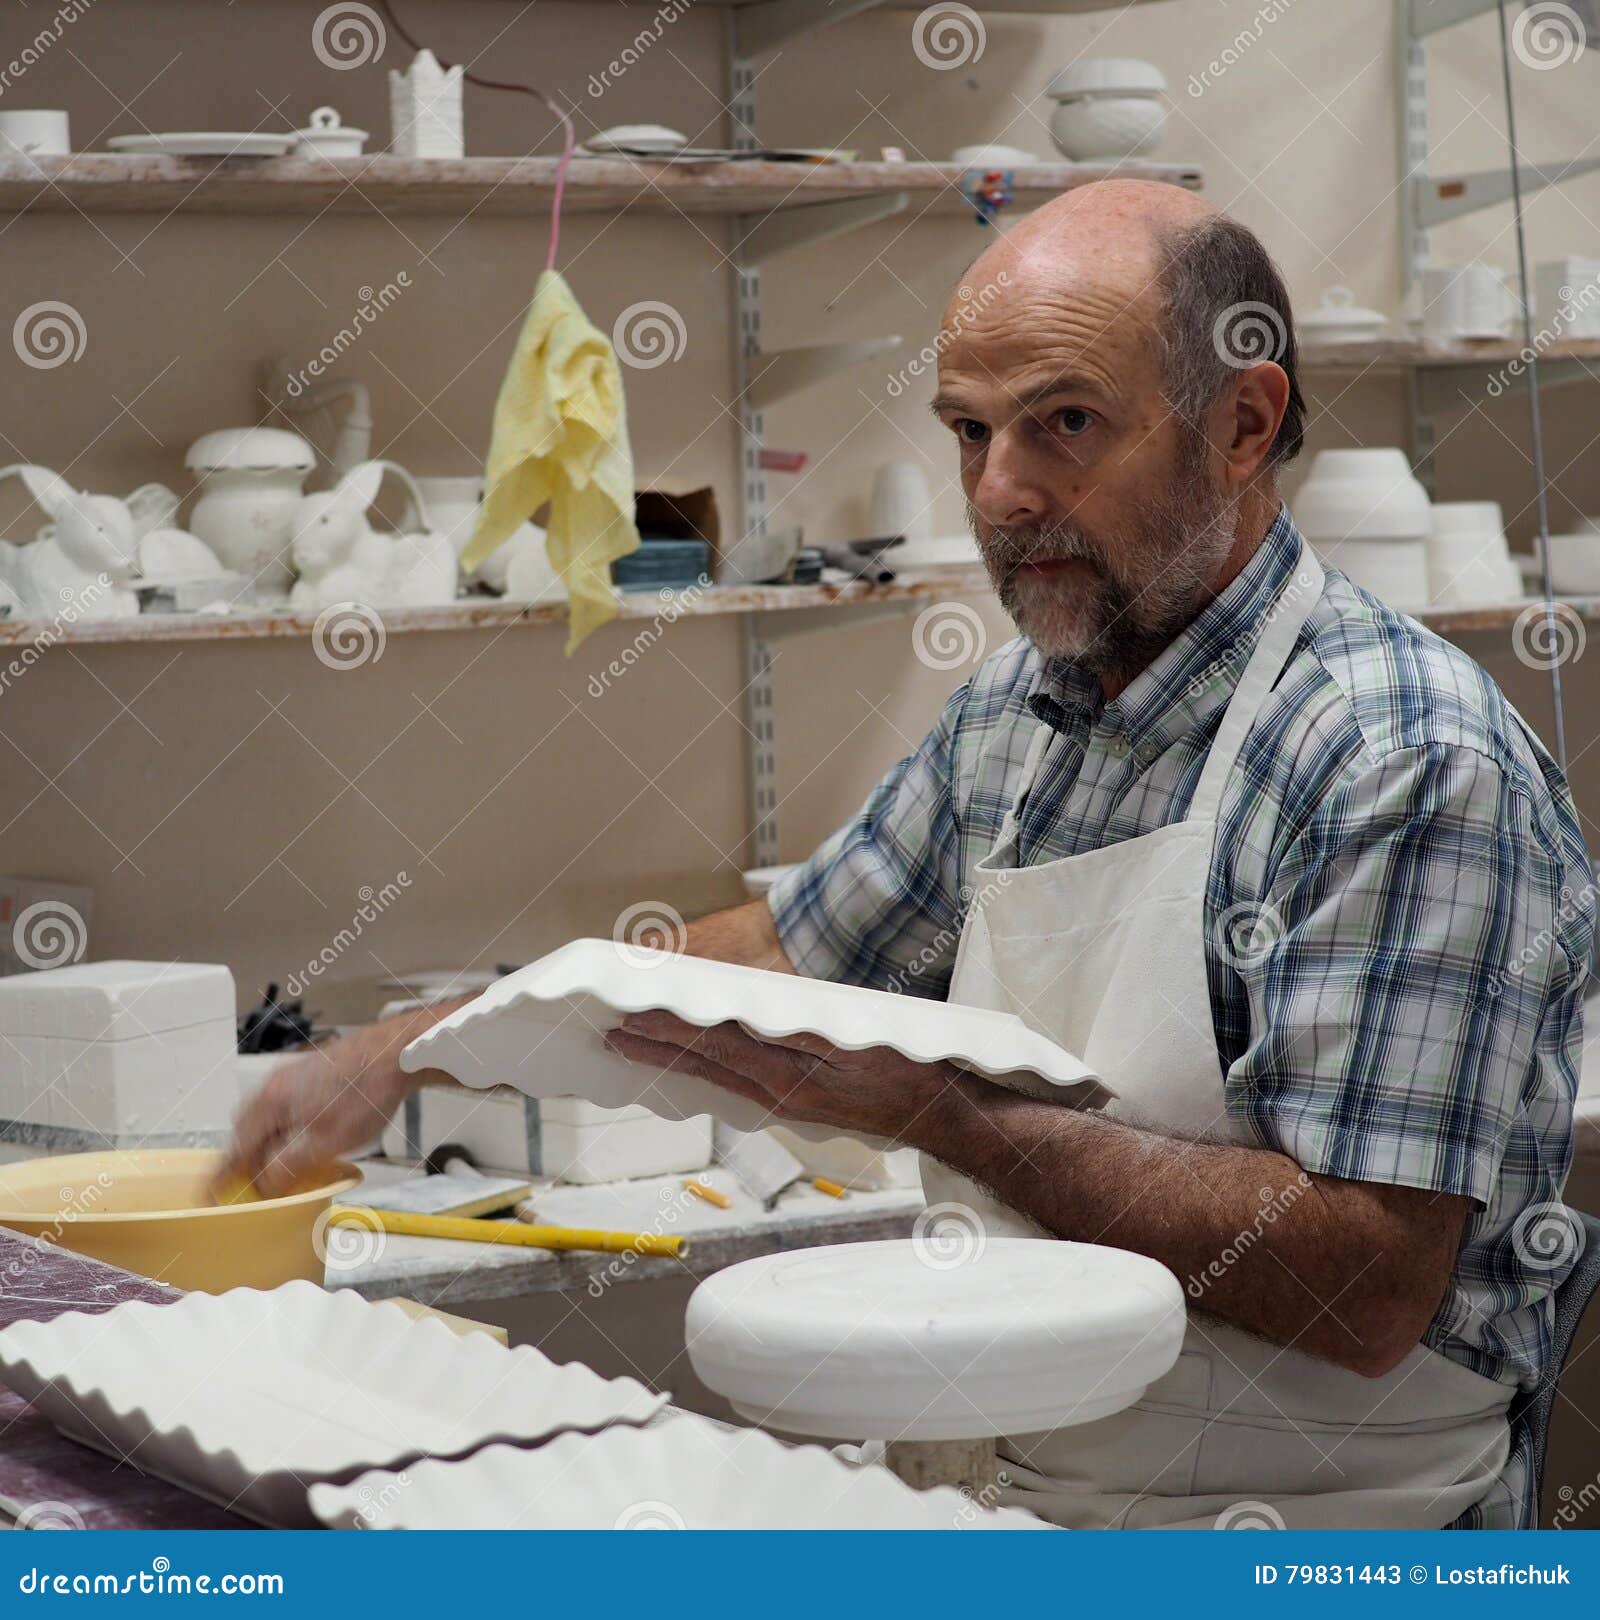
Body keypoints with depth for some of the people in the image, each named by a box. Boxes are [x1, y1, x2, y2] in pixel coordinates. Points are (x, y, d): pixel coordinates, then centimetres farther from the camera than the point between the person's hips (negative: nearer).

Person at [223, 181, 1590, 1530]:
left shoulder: (1410, 760, -17)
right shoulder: (1016, 713, 9)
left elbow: (1367, 1288, -23)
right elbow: (790, 950, 24)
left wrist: (939, 1109, -21)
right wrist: (409, 1053, 18)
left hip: (1317, 1543, -7)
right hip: (1027, 1504, 7)